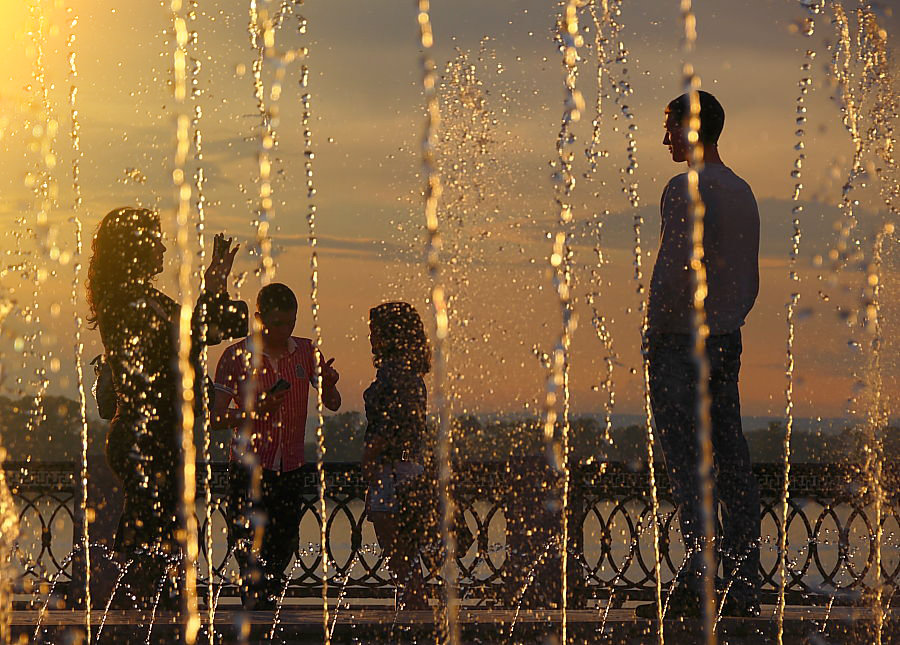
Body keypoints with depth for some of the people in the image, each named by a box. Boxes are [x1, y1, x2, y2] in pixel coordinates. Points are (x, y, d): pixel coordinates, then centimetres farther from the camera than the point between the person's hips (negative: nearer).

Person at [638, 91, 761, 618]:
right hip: (728, 341, 8)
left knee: (687, 465, -8)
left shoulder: (685, 190, -11)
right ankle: (745, 589, 7)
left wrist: (653, 333, -10)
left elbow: (673, 273, -18)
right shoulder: (743, 193, 15)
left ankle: (699, 584, -12)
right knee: (732, 462, 7)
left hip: (680, 342, -8)